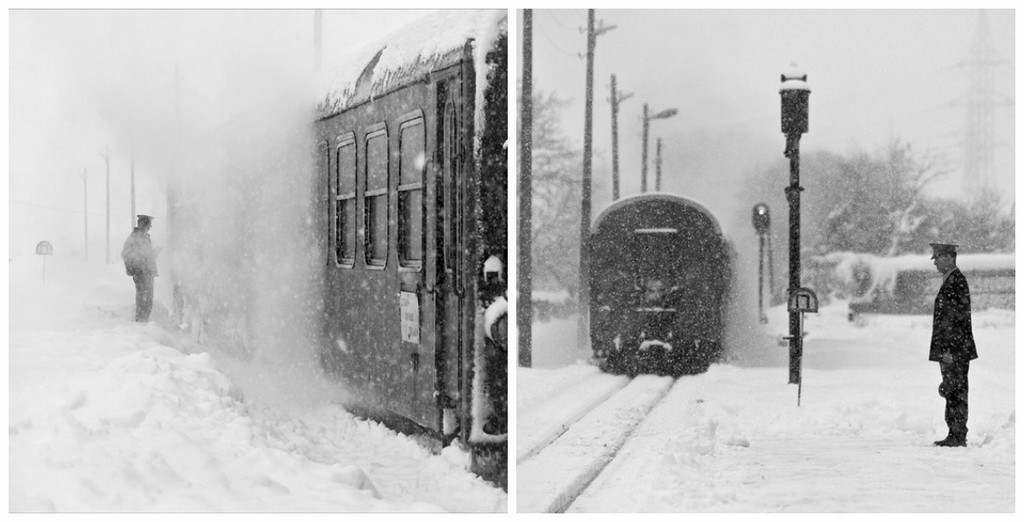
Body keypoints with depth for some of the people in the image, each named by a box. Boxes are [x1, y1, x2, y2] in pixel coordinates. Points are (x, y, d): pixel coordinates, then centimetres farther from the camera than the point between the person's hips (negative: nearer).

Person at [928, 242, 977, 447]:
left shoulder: (957, 281, -14)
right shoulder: (950, 281, 17)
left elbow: (958, 318, -19)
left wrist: (948, 350, -21)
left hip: (955, 350, -10)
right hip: (949, 350, 10)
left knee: (955, 393, -6)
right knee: (953, 393, 11)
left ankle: (958, 436, -2)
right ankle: (955, 435, 16)